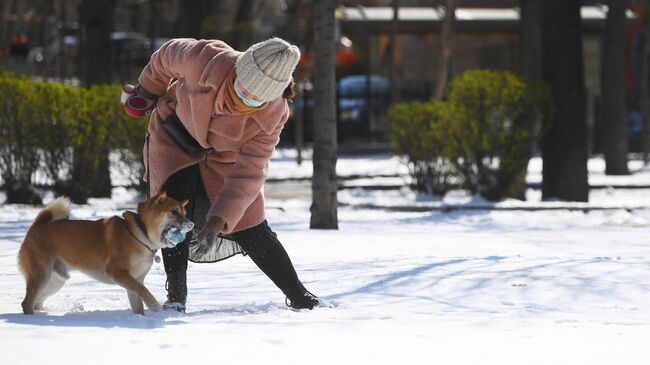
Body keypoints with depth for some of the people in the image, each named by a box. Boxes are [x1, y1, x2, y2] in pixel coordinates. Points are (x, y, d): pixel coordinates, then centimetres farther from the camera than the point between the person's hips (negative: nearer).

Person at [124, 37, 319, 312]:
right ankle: (175, 297, -8)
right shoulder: (204, 60, -37)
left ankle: (299, 298, 10)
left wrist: (220, 217, -41)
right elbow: (168, 55, -13)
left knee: (249, 229, -4)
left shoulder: (272, 116, -32)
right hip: (175, 135, 0)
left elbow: (249, 173, -30)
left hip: (225, 156, 0)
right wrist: (148, 90, 5)